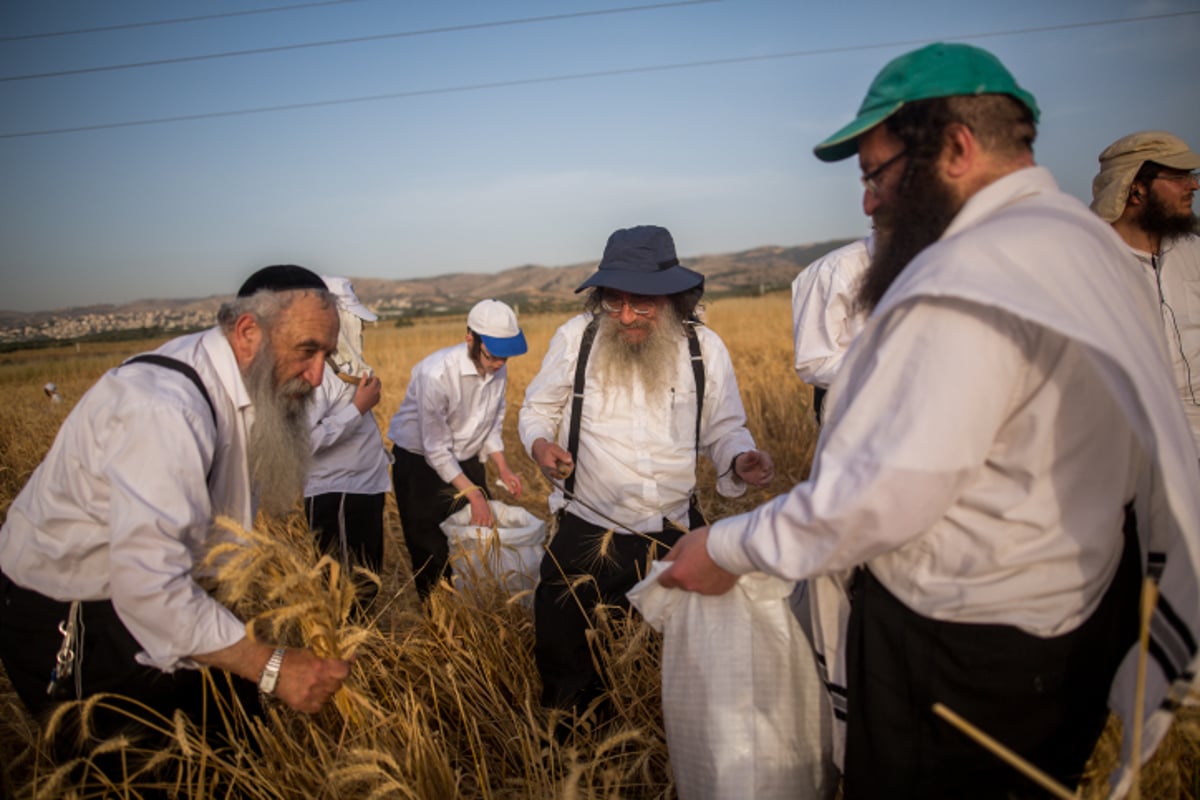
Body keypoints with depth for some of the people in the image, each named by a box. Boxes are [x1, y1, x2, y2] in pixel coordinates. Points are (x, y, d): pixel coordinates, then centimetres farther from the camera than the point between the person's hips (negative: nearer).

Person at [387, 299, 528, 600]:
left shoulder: (498, 369, -11)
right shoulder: (435, 373, -29)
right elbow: (436, 450, -24)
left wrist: (503, 468, -6)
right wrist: (474, 494, -21)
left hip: (467, 459, 5)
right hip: (420, 461, -5)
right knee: (431, 551, 3)